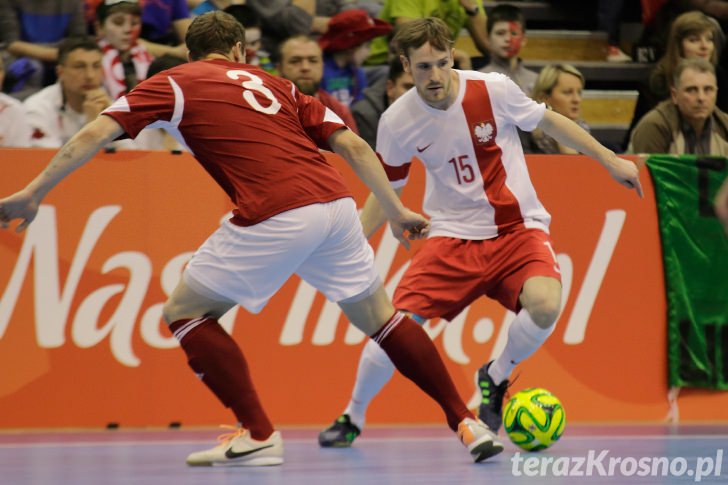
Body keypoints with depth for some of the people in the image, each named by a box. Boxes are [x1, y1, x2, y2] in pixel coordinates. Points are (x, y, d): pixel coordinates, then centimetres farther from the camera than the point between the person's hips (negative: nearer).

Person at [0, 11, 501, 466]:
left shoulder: (173, 83, 14)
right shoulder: (276, 84, 27)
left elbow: (95, 134, 6)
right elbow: (353, 145, 19)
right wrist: (396, 210, 25)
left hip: (275, 218, -5)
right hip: (336, 203, 5)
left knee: (185, 311, 11)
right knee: (380, 316, 23)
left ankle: (258, 435, 4)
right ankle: (468, 424, 19)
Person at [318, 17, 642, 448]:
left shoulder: (494, 90, -14)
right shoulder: (397, 121, -9)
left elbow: (548, 121, 4)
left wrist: (609, 159, 6)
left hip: (518, 228, -1)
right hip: (453, 235, 1)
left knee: (545, 304, -30)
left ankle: (496, 379, 2)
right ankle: (353, 418, 15)